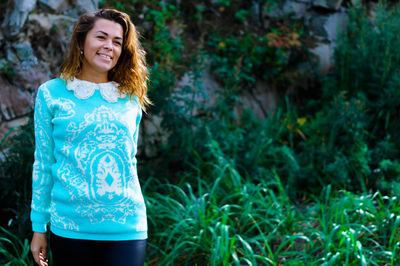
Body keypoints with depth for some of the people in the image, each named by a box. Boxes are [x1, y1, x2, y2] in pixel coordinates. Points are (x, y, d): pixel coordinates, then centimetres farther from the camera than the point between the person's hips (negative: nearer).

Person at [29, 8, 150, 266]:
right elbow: (44, 163, 4)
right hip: (71, 227, -2)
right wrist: (39, 227, 2)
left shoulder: (131, 99, 10)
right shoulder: (51, 93, 3)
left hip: (127, 229, 2)